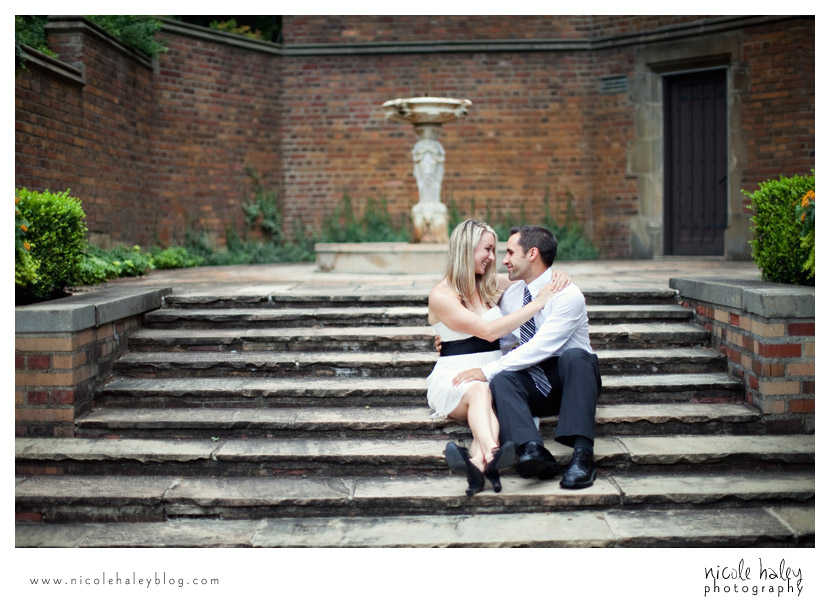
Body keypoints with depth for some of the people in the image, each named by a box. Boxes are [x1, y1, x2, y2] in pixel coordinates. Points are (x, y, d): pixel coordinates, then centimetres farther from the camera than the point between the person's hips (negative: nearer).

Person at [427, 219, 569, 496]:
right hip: (454, 377, -4)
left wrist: (558, 277, 4)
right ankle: (492, 454, -67)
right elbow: (488, 331, -15)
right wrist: (538, 303, -13)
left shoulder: (492, 284, 15)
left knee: (493, 397, -34)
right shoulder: (442, 295, -5)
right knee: (479, 391, -40)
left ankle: (478, 461, -63)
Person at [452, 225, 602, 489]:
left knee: (575, 355, -37)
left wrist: (487, 369, -25)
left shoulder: (568, 295, -15)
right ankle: (533, 451, -47)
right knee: (501, 380, -26)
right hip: (533, 385, 5)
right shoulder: (511, 295, 9)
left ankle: (582, 454, -45)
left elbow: (539, 348, -24)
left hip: (572, 380, -4)